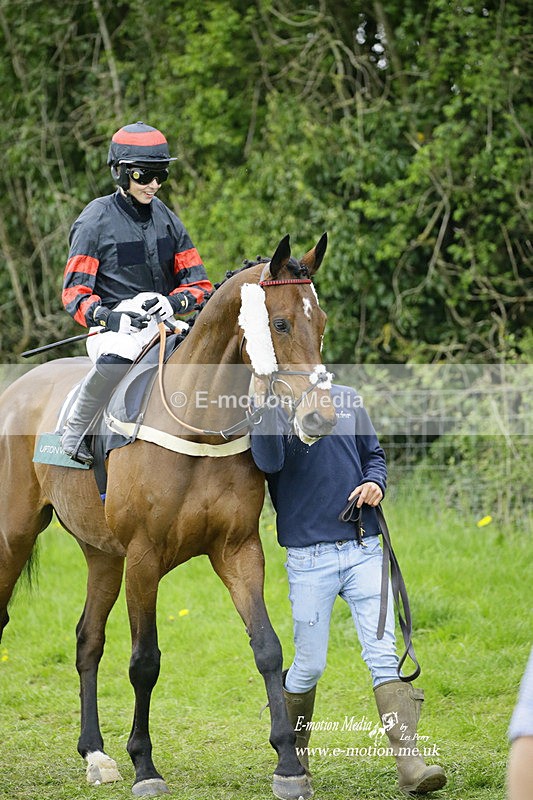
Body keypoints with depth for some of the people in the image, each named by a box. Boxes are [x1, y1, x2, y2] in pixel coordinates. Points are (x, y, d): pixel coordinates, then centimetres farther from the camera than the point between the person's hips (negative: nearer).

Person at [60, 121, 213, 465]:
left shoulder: (167, 219, 15)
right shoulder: (97, 219, 0)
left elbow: (199, 283, 14)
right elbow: (75, 292, -3)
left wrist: (173, 302, -10)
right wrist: (109, 317, -24)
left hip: (164, 323, 5)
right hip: (114, 327, -5)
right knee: (115, 359, -39)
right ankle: (77, 432, -18)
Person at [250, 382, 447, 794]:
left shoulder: (348, 400, 10)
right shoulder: (272, 410, -2)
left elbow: (374, 454, 19)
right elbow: (270, 461, -21)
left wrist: (375, 482, -2)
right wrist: (264, 401, -29)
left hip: (364, 551, 3)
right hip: (309, 556, -2)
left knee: (384, 654, -6)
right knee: (310, 664, 4)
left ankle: (410, 763, -12)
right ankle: (292, 748, 30)